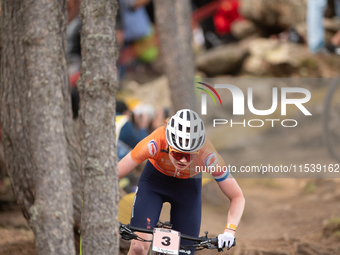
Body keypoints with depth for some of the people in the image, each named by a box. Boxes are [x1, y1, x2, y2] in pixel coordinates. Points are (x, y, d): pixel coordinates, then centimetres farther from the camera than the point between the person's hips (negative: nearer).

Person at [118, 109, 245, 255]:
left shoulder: (207, 155, -34)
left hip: (188, 187, 1)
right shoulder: (155, 143, -37)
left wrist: (229, 230, -39)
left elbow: (237, 197, -24)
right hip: (153, 182, -1)